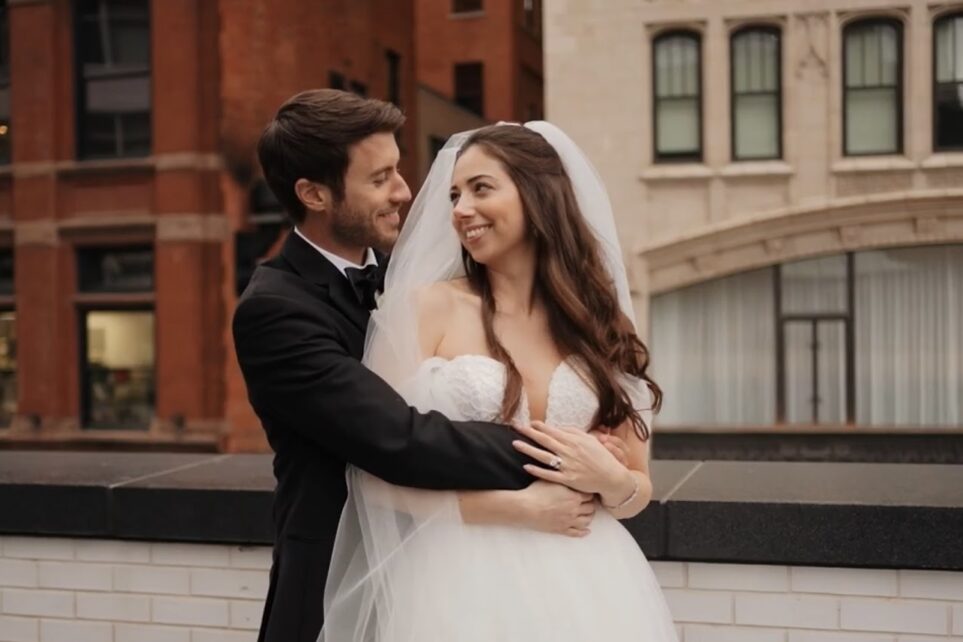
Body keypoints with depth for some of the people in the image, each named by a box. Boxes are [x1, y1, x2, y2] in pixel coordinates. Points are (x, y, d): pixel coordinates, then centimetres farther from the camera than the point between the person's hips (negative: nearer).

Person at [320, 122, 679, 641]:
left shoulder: (597, 321, 4)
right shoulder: (430, 306, -4)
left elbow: (638, 491, 10)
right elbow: (377, 472, -9)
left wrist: (608, 480, -11)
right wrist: (517, 505, -13)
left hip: (582, 588, 3)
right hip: (464, 585, -2)